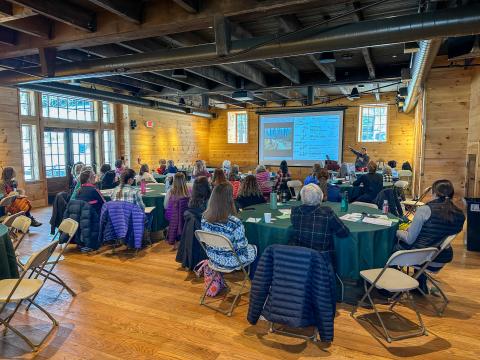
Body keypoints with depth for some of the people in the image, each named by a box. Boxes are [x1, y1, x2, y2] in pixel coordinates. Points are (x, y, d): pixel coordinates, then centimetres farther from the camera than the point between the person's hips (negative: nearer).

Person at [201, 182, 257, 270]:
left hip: (213, 258, 6)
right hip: (231, 262, -5)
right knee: (253, 248, 26)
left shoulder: (204, 218, -17)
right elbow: (242, 245, -22)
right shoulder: (235, 222, -36)